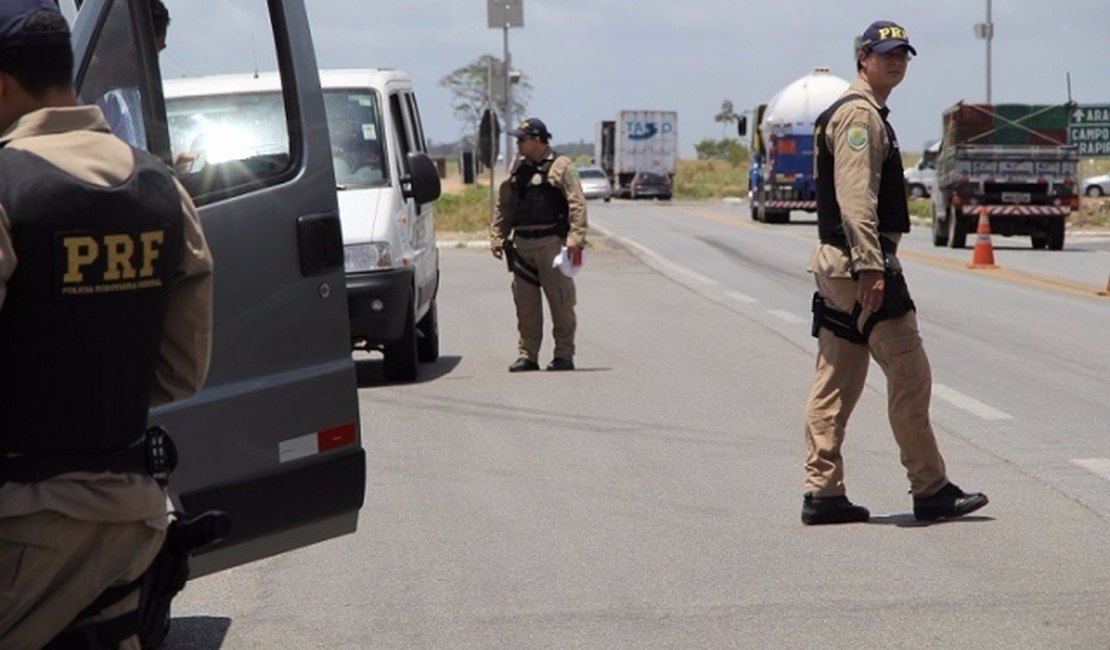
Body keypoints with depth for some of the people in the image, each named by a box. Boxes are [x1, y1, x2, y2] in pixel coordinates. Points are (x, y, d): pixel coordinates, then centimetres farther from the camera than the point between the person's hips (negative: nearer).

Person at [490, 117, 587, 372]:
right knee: (525, 303, 6)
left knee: (561, 302, -2)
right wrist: (497, 237, 10)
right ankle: (527, 355, 12)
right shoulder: (517, 168, 15)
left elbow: (577, 204, -10)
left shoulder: (560, 166, -3)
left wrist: (575, 238, -20)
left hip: (551, 243, -5)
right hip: (522, 244, 6)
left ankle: (564, 354, 4)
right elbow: (503, 206, 18)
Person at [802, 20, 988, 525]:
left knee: (836, 383, 8)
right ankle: (931, 491, 1)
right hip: (860, 261, -11)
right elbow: (855, 197, -21)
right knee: (910, 375, -5)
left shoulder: (866, 114, 22)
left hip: (836, 264, 11)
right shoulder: (860, 114, -12)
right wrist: (870, 268, -26)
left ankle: (822, 493, 9)